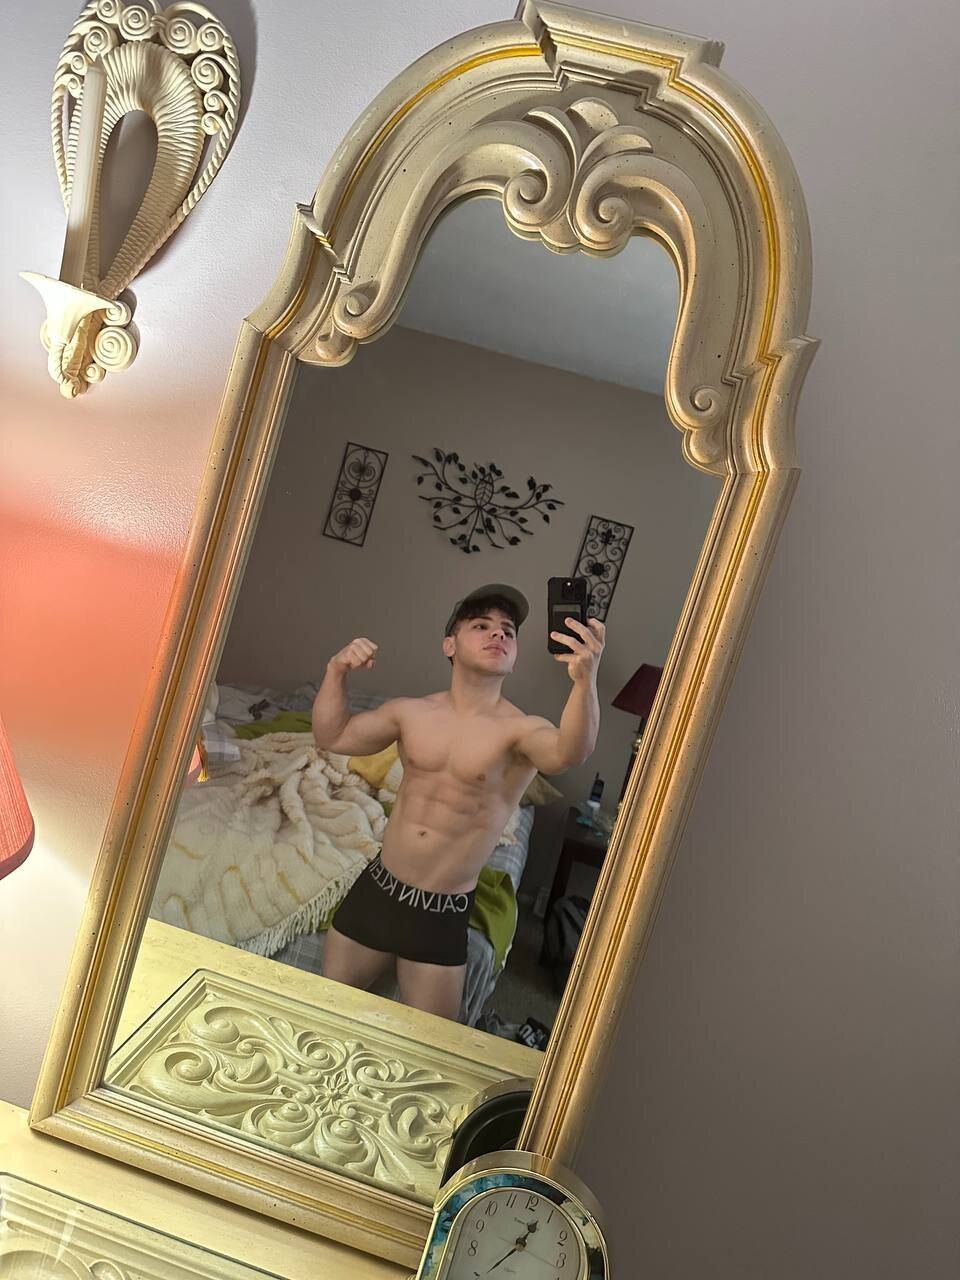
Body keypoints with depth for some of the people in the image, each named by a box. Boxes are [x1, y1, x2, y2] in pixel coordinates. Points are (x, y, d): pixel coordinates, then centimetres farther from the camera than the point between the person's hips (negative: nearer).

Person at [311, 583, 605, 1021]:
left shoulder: (521, 729, -15)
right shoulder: (410, 712, -1)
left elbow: (570, 753, -36)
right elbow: (332, 736, 6)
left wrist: (585, 680, -55)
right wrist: (337, 671, -11)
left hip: (443, 915, -3)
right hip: (376, 889, 4)